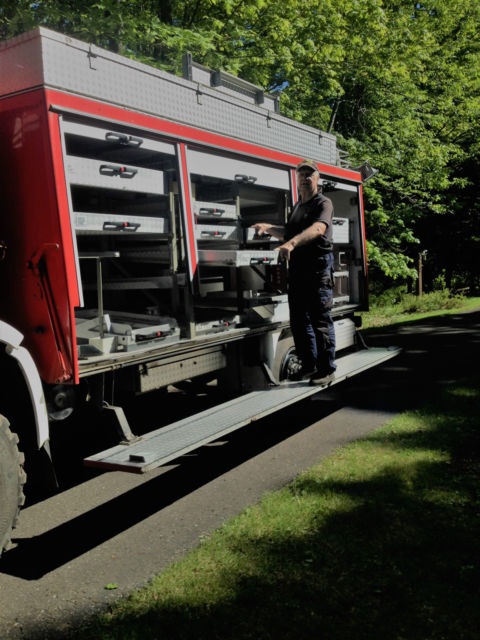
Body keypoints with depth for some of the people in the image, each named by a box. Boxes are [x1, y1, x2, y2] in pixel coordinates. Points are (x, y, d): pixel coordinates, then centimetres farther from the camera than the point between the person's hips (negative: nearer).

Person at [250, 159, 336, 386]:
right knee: (299, 320, 11)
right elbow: (288, 233, 34)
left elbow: (318, 228, -24)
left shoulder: (323, 203, -4)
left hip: (318, 267, -8)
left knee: (321, 320, -6)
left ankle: (327, 369, 2)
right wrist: (269, 227, 16)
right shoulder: (297, 207, 22)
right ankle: (309, 365, 23)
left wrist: (292, 243, -38)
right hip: (296, 267, 8)